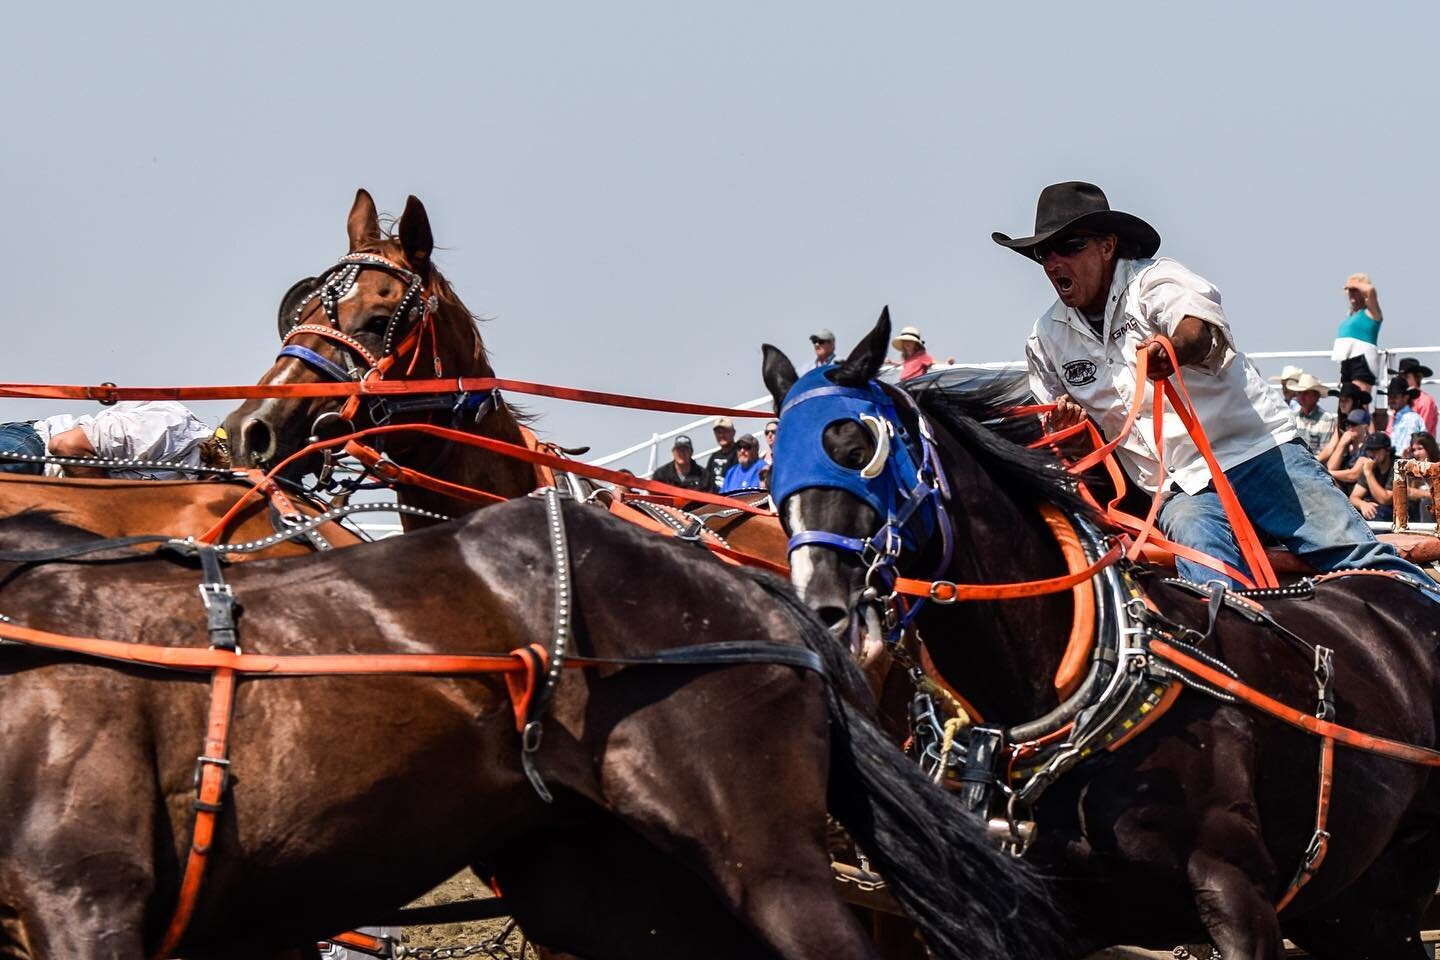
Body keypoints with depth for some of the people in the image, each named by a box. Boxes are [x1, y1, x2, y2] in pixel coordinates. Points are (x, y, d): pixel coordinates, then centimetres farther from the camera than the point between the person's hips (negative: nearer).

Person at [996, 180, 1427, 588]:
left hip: (1260, 452, -2)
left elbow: (1201, 327, -25)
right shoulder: (1046, 340, 14)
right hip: (1183, 494, 2)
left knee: (1354, 553, -19)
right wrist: (1063, 425, -3)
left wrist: (1173, 347, -51)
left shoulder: (1152, 280, -1)